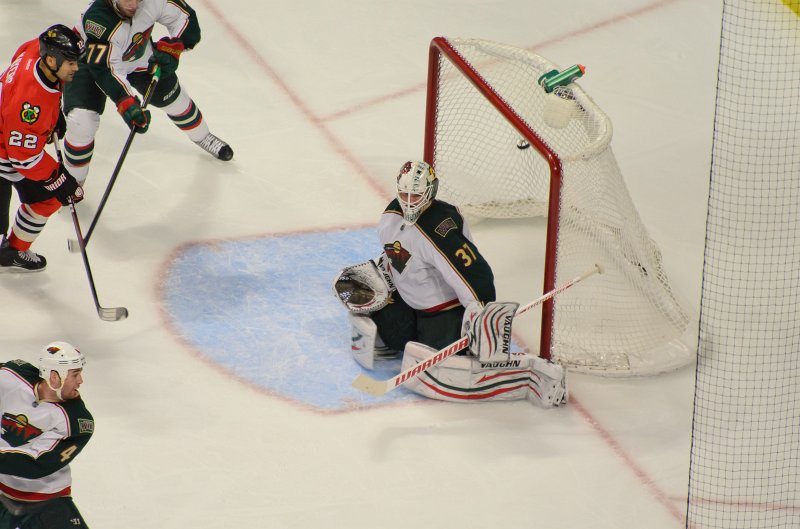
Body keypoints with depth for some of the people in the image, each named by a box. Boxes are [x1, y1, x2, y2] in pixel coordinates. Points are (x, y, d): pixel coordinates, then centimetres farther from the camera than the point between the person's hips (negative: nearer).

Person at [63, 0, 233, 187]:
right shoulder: (98, 19, -43)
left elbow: (185, 18, -12)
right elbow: (106, 69, -44)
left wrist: (171, 47, -27)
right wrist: (126, 104, -53)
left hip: (138, 58, 5)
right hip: (90, 61, -4)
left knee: (172, 96, 18)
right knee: (82, 119, -20)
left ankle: (202, 137, 50)